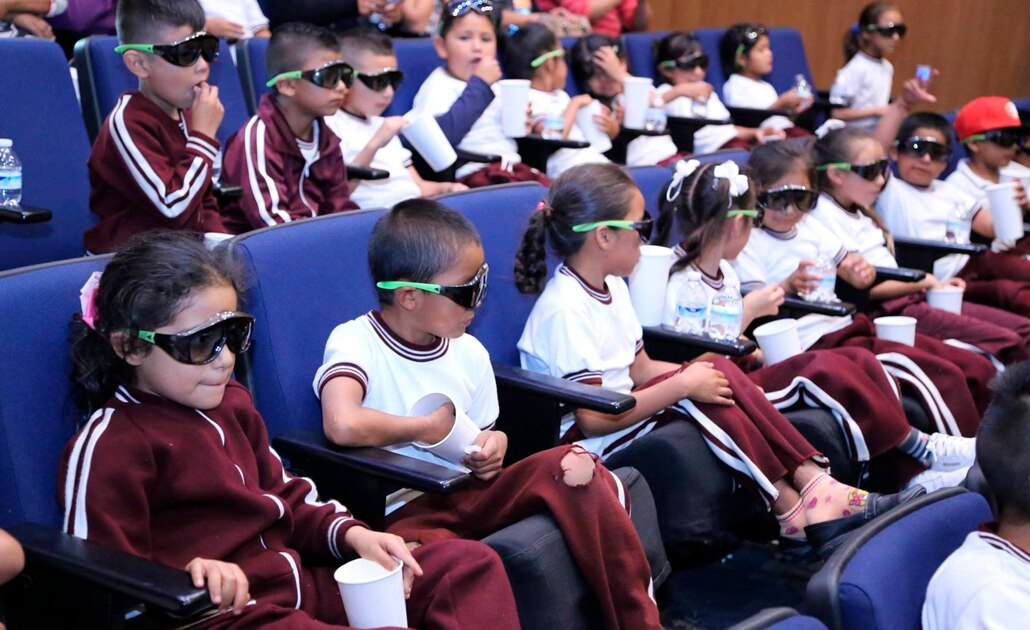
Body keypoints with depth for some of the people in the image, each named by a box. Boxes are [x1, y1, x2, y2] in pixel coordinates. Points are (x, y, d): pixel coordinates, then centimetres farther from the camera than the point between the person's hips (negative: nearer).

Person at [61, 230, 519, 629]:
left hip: (303, 583, 9)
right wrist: (188, 579, -30)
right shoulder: (108, 447, -9)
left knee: (470, 564, 1)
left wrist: (349, 533, 5)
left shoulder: (230, 403, 15)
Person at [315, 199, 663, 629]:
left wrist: (493, 447, -4)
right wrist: (429, 427, -14)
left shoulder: (469, 352, 9)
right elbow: (344, 425, -30)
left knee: (573, 466, -19)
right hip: (406, 513, -6)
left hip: (471, 493, 6)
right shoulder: (354, 343, -10)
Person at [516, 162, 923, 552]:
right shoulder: (565, 310, -20)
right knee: (695, 398, -25)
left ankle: (812, 479, -16)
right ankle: (791, 509, -17)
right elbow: (593, 418, -24)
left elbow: (641, 369, 14)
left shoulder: (610, 286, 12)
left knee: (719, 374, -10)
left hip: (618, 416, 9)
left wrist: (705, 373, -3)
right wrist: (683, 384, -20)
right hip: (585, 444, -9)